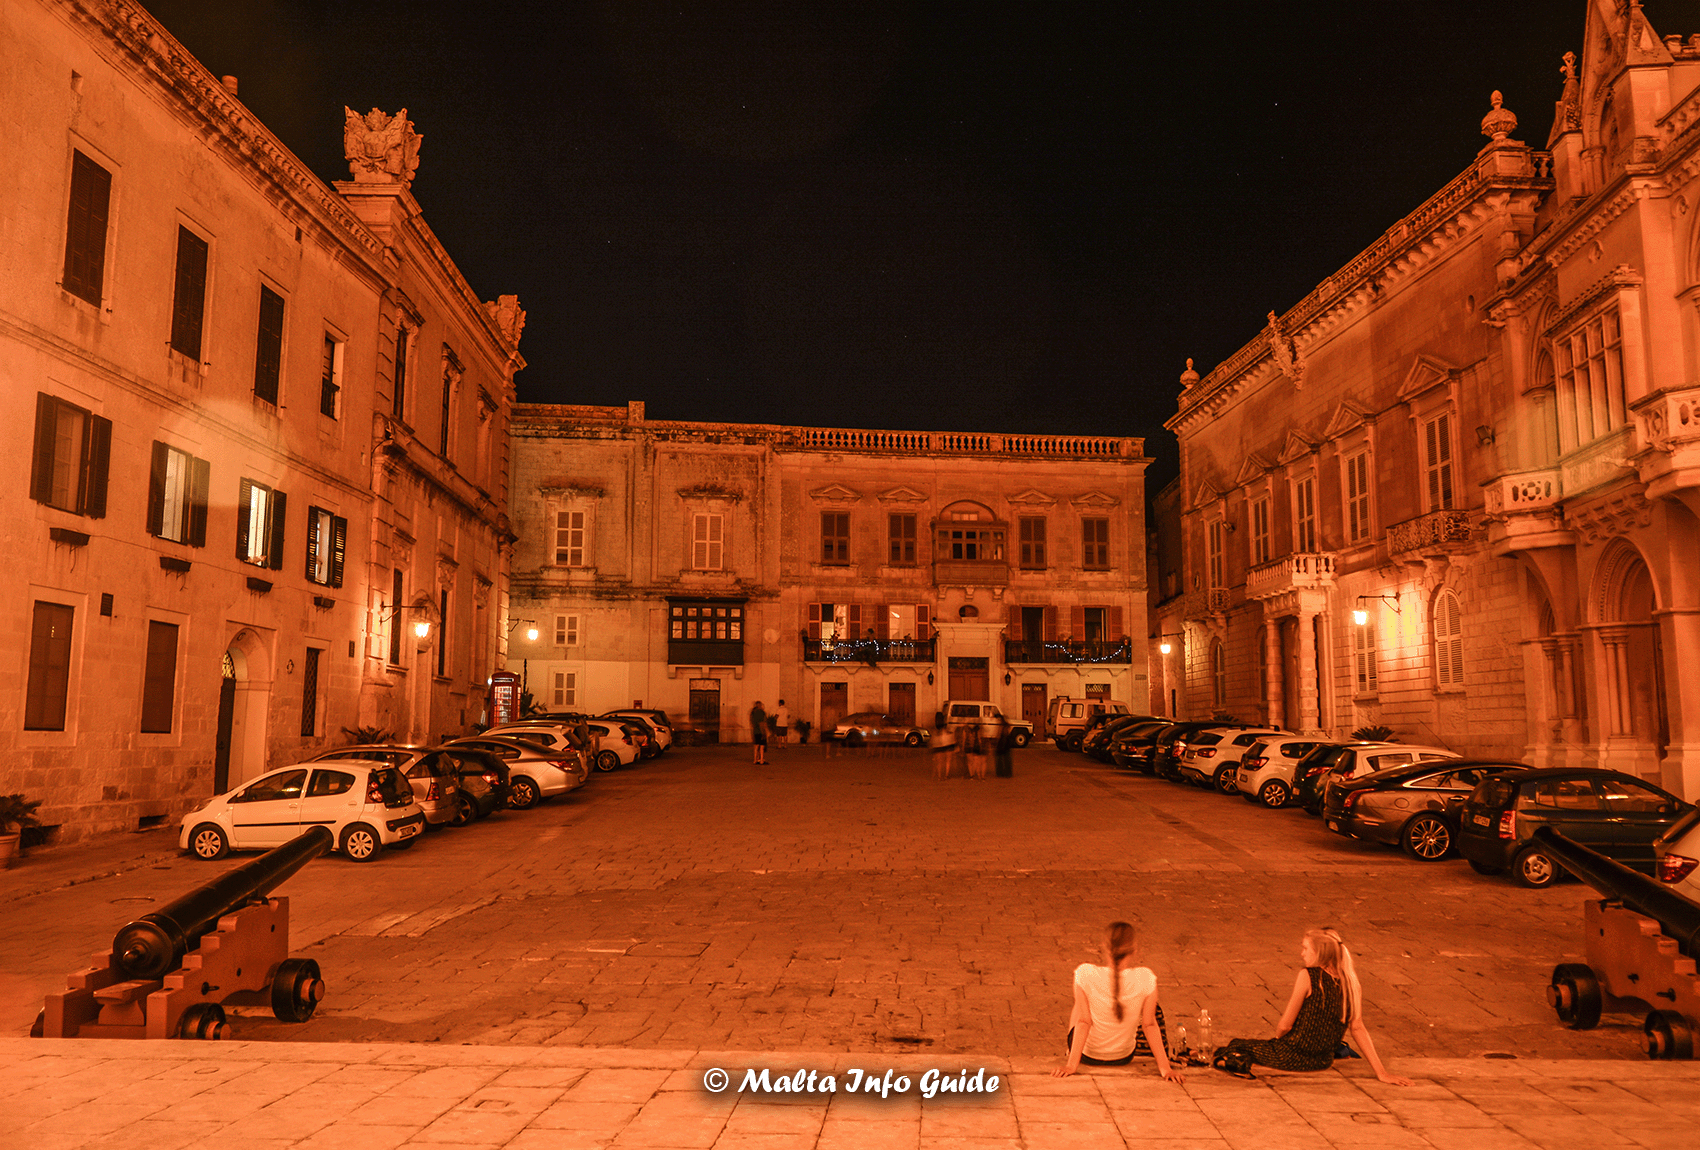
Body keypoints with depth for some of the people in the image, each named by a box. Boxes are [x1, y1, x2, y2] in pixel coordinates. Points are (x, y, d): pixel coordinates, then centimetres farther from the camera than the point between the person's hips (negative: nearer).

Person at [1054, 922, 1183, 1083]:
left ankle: (1072, 1058, 53)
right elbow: (1149, 1024, -18)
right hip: (1124, 1057, 1)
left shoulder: (1085, 974, -29)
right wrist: (1165, 1067, -7)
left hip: (1088, 1055, 0)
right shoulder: (1145, 978, -26)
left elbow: (1083, 1021, -23)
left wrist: (1071, 1064, -15)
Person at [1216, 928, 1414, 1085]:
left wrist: (1277, 1038, 8)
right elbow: (1358, 1028, -5)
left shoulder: (1308, 976, -18)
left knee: (1233, 1045, 11)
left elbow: (1285, 1025, -14)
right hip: (1322, 1062, 6)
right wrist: (1382, 1072, 0)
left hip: (1292, 1057, -6)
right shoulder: (1349, 980, -3)